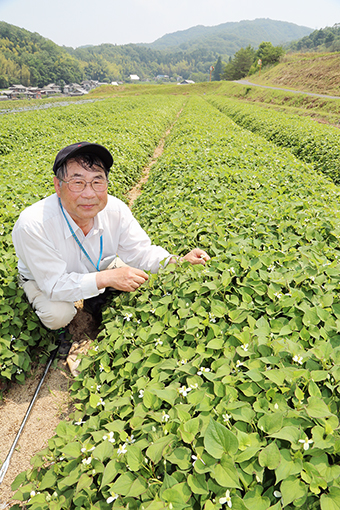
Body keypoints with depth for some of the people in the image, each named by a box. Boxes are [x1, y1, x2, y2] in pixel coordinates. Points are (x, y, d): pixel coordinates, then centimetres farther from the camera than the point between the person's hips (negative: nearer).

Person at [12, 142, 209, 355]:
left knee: (138, 275, -12)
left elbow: (140, 251, -17)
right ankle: (58, 328, 10)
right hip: (44, 279, -3)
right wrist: (106, 278, -46)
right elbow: (55, 283, -34)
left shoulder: (116, 210, -27)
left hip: (97, 268, 4)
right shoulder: (33, 225, -39)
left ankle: (97, 301, 16)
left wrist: (178, 262, -35)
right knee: (58, 314, -30)